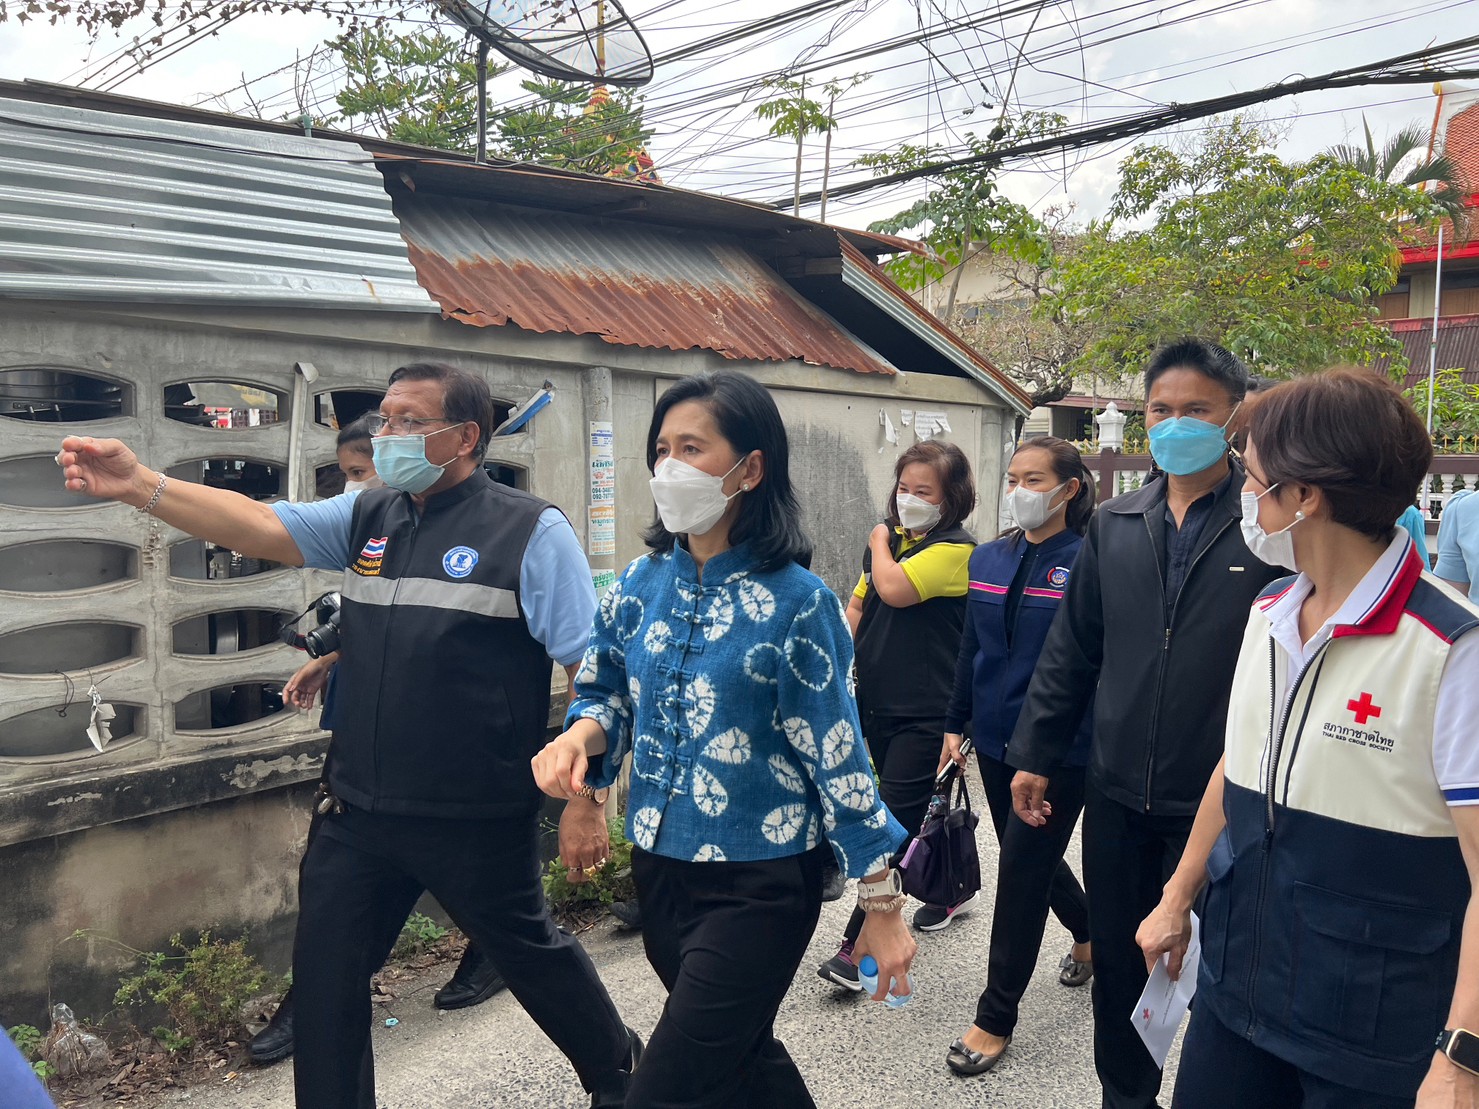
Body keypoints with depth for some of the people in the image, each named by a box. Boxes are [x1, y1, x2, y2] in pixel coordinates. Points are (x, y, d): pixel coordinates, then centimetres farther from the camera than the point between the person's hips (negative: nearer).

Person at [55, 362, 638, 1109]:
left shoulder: (531, 533, -12)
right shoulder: (365, 519, 6)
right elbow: (256, 525, -5)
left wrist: (586, 802, -14)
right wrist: (140, 485, -20)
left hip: (478, 822, -5)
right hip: (359, 815, 5)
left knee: (530, 955, 16)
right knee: (323, 978, 12)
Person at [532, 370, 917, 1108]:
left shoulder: (795, 601, -15)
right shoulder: (643, 585, 0)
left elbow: (837, 758, -12)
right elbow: (609, 697, 11)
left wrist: (883, 906, -8)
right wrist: (581, 734, -13)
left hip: (757, 887, -6)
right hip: (659, 869, 6)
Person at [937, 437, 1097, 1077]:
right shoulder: (988, 559, 5)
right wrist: (955, 725, 13)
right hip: (996, 740, 6)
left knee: (1021, 872, 0)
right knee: (1033, 856, 21)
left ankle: (996, 1019, 14)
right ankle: (1089, 937, 50)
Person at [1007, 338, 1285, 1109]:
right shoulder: (1114, 526, 6)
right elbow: (1071, 649, 10)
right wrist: (1035, 755, 9)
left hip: (1222, 802, -4)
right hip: (1118, 794, 4)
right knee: (1118, 961, 17)